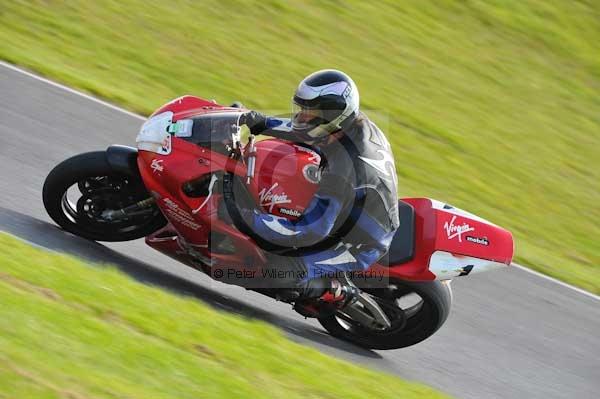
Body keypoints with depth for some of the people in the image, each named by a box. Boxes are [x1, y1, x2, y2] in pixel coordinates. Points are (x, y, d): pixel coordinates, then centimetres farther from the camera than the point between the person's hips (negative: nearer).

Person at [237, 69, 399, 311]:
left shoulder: (339, 171, -37)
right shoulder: (357, 124, -11)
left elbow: (312, 231, -36)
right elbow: (308, 130, 10)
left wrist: (251, 220, -34)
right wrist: (263, 124, -3)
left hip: (356, 246, -9)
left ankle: (339, 291, -2)